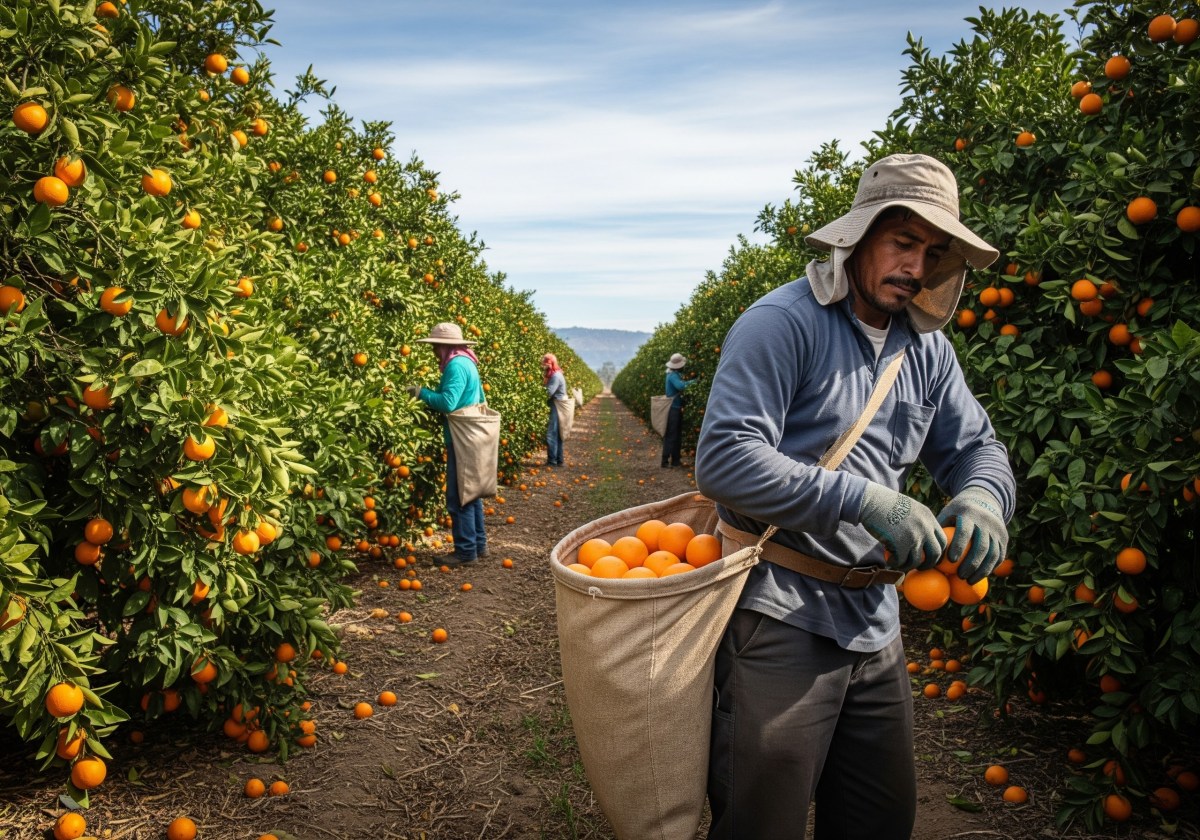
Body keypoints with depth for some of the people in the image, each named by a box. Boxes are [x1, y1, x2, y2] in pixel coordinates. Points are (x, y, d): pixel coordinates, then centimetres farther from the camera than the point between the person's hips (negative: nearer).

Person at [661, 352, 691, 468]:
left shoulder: (675, 374, 12)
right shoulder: (673, 375, -18)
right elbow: (680, 386, -35)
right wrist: (692, 382, -25)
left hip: (676, 408, 10)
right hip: (673, 408, -10)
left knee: (677, 435, 13)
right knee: (670, 435, -7)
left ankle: (675, 460, 18)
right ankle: (665, 460, -5)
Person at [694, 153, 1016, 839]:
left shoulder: (926, 346, 8)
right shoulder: (783, 323, -14)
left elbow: (975, 445, 13)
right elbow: (724, 460, -23)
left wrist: (983, 495, -12)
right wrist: (864, 500, -28)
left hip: (876, 621, 7)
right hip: (782, 617, -7)